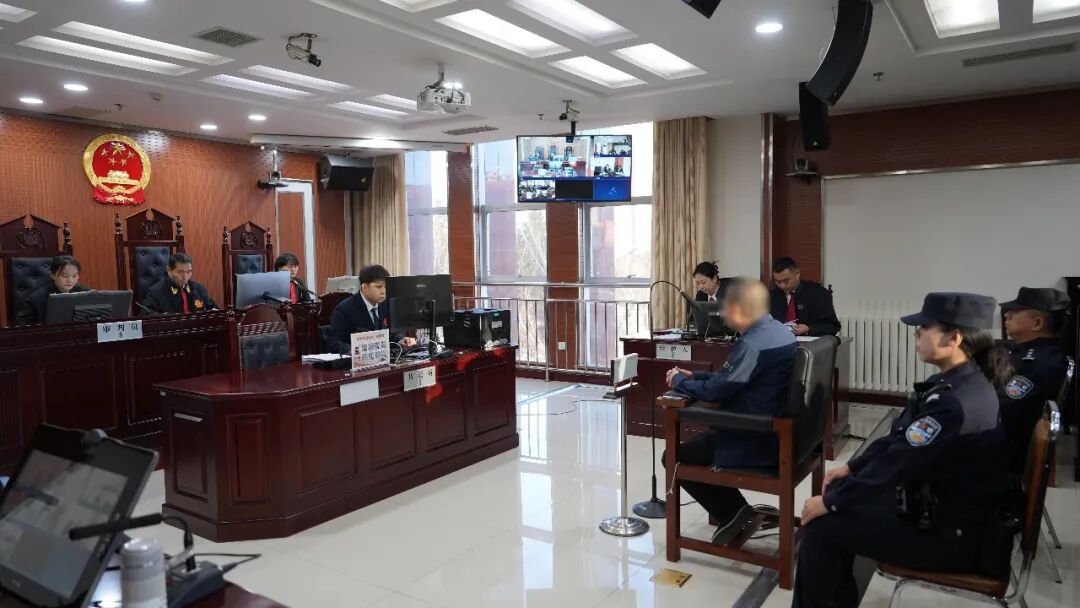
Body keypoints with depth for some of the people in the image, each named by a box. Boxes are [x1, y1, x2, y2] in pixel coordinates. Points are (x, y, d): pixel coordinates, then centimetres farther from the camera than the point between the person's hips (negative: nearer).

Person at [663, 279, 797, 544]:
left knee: (674, 457, 3)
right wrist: (693, 376, 9)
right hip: (775, 431, 10)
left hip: (755, 442, -10)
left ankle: (734, 513, 9)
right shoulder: (778, 330, 5)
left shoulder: (753, 345, -27)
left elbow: (714, 392, -22)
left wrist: (678, 381, -4)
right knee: (700, 439, 26)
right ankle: (736, 511, 23)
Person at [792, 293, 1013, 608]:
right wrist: (851, 467, 9)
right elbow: (899, 438, 12)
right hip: (942, 505, 9)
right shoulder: (956, 382, 2)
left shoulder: (957, 401, -29)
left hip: (950, 533, -9)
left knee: (821, 525, -11)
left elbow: (896, 462, -26)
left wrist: (830, 502, -16)